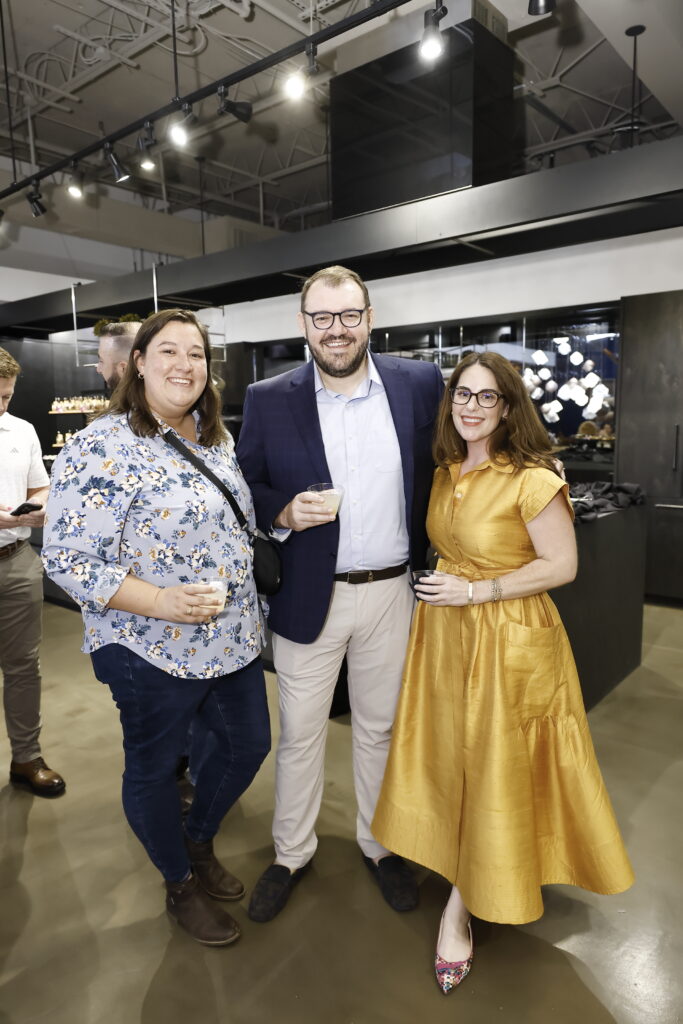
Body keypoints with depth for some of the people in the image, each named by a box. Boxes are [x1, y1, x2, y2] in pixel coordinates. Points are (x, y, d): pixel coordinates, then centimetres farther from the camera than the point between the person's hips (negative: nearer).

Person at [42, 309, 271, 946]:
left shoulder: (214, 437, 5)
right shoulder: (102, 447, -18)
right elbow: (68, 559, -20)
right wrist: (161, 602, -28)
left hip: (233, 637, 8)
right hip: (152, 650, -7)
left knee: (249, 744, 20)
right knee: (154, 768, 15)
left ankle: (198, 841, 49)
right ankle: (181, 887, 43)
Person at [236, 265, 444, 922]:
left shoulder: (420, 383, -3)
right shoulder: (268, 400, -6)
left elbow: (438, 465, 8)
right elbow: (244, 488, 2)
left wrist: (434, 563, 2)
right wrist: (285, 513, -18)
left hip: (391, 592, 1)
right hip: (307, 596, -1)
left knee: (380, 727, 19)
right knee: (299, 734, 14)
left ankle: (380, 844, 44)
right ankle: (291, 854, 40)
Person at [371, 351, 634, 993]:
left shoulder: (531, 479, -18)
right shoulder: (446, 472, 5)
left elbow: (561, 566, -16)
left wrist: (475, 591, -18)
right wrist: (439, 589, 4)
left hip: (507, 638, -7)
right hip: (444, 632, 7)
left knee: (494, 767, 8)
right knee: (451, 755, 16)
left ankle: (459, 907, 26)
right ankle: (466, 892, 39)